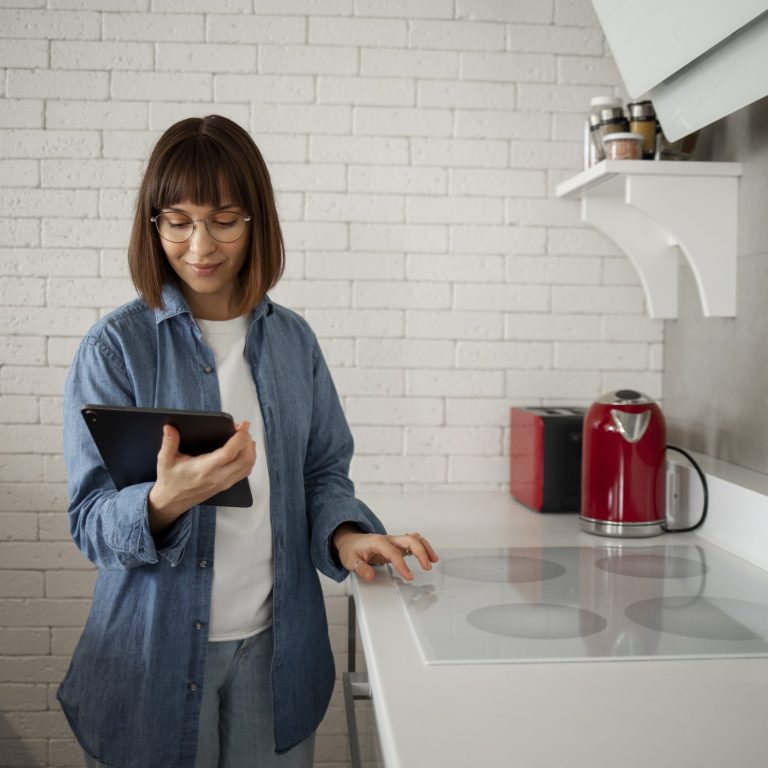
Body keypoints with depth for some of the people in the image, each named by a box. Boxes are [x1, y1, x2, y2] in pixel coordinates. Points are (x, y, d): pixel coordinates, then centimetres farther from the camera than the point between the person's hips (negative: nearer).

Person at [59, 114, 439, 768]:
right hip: (157, 658, -3)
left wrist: (345, 534, -11)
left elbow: (324, 469, 9)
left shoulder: (292, 339, 2)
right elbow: (91, 522, -12)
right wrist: (165, 501, -32)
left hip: (278, 648, 3)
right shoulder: (116, 347, -9)